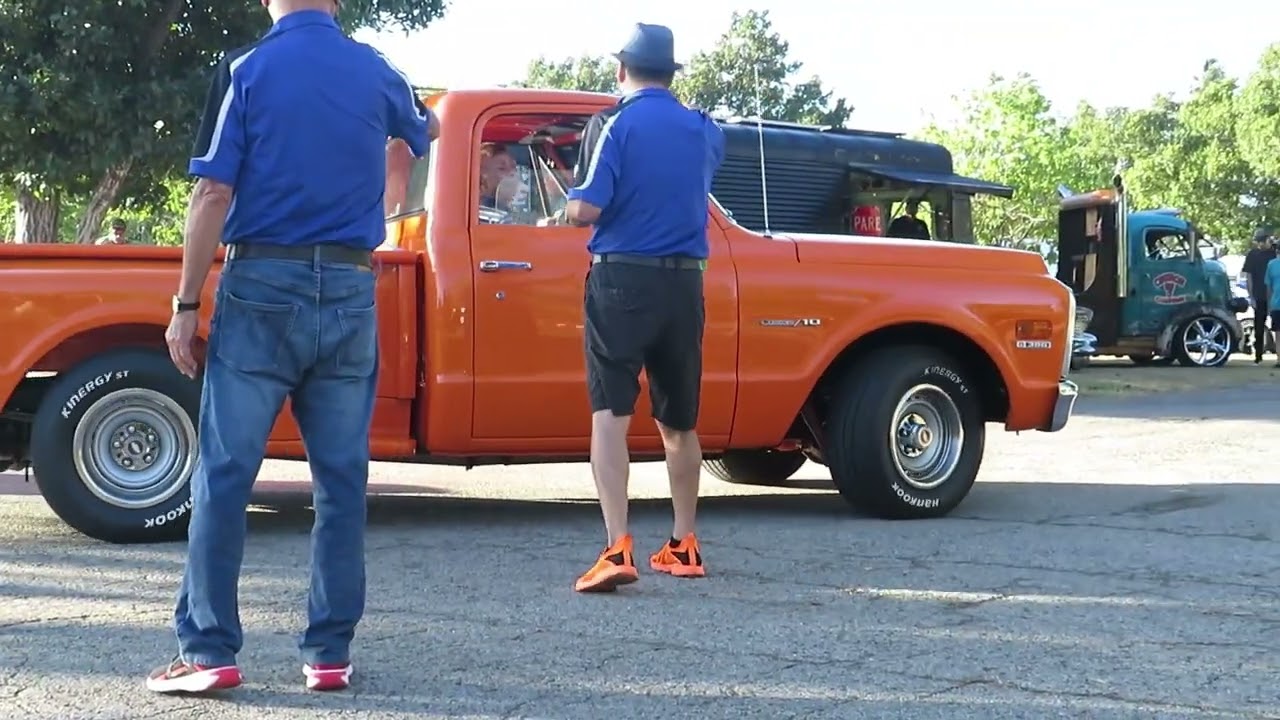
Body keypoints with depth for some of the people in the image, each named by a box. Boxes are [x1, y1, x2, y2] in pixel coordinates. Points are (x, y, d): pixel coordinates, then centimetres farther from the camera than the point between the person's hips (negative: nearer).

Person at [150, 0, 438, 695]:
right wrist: (418, 114, 54)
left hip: (261, 287, -3)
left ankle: (208, 650, 2)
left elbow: (213, 196, -9)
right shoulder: (376, 73, 7)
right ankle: (329, 651, 11)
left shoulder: (246, 70, -4)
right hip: (349, 294, 3)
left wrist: (186, 306, -4)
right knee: (341, 481, 8)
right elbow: (426, 131, 29)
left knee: (224, 475, 2)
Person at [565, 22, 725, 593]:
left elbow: (585, 210, -15)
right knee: (679, 422, 16)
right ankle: (684, 546, 27)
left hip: (621, 280, -5)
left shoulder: (613, 124, -7)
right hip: (684, 285, 5)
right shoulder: (702, 130, 10)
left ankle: (617, 551, -18)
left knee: (610, 415, -7)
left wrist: (569, 204, 8)